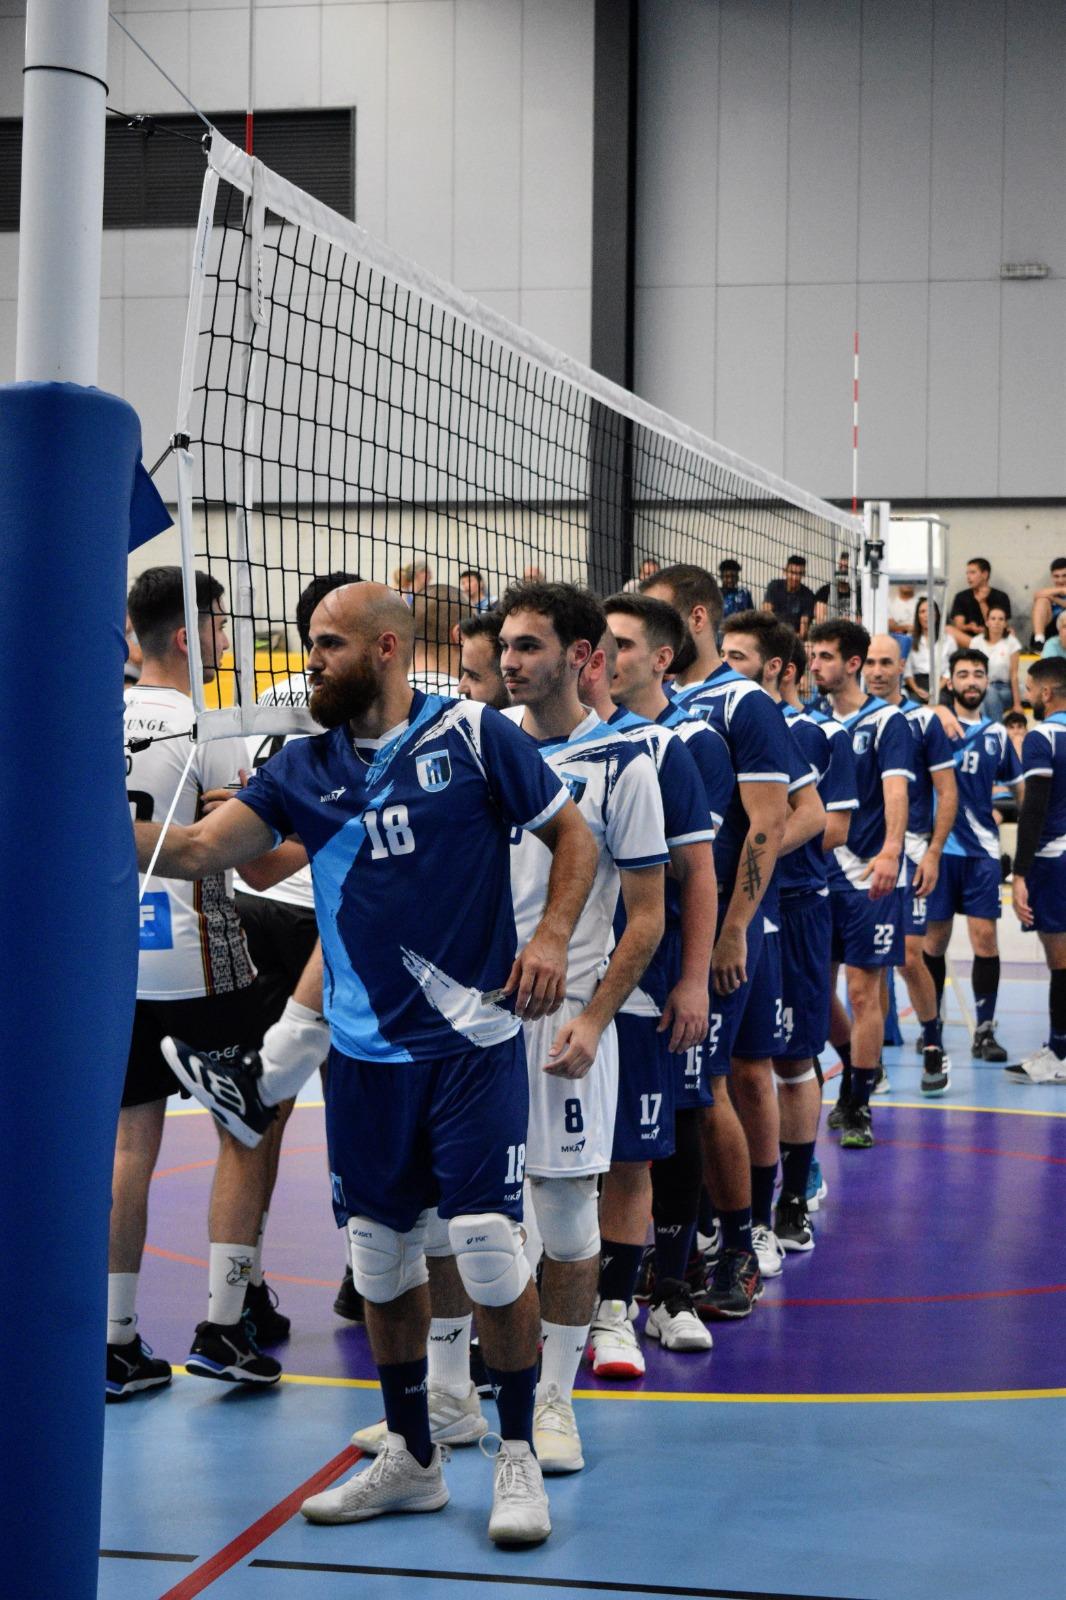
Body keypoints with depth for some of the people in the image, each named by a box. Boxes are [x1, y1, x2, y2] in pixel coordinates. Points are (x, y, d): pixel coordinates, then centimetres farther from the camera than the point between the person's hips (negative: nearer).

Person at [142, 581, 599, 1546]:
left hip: (472, 1041, -4)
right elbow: (199, 849, 1)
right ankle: (411, 1458, 28)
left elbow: (573, 833, 1)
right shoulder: (306, 767, 7)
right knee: (381, 1256, 11)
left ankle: (518, 1457, 14)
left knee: (489, 1246, -6)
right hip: (366, 1050, 5)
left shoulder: (473, 734, -5)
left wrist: (552, 935, -12)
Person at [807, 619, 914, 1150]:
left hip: (868, 875, -6)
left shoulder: (887, 721, -6)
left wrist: (890, 850, -35)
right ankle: (854, 1066, 33)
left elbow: (895, 790, -20)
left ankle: (858, 1107, 5)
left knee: (863, 990, -4)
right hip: (818, 871, 6)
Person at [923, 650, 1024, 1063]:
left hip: (982, 849, 2)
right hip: (940, 846, -2)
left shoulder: (996, 733, 10)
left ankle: (985, 1030, 4)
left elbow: (1018, 785, 19)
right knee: (934, 939, 4)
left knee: (985, 937, -3)